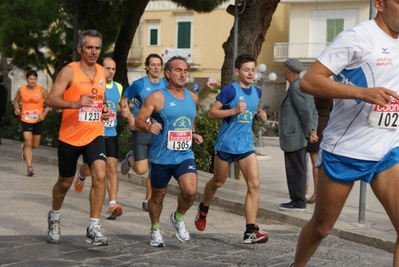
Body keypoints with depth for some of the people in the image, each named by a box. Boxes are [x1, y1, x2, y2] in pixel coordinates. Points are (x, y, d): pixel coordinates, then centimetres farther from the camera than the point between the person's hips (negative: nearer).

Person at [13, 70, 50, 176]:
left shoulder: (42, 90, -8)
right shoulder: (21, 90, -3)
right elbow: (16, 101, 13)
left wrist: (44, 114, -14)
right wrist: (17, 108, -8)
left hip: (38, 120, 1)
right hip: (25, 120, -1)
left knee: (35, 145, 11)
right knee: (28, 143, -13)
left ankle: (24, 147, 46)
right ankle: (29, 167, -10)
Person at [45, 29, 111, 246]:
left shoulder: (101, 72, 7)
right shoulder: (69, 71, -11)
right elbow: (51, 100, -21)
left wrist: (105, 109, 4)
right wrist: (76, 103, -37)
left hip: (95, 134, 3)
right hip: (70, 136, -3)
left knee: (99, 175, -19)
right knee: (65, 182, 13)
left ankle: (93, 228, -14)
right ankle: (54, 217, 42)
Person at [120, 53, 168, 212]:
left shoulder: (166, 86, 3)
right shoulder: (139, 84, -6)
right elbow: (124, 100, 4)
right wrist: (130, 118, -9)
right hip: (141, 131, -3)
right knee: (141, 169, -8)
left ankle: (148, 201, 16)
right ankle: (130, 158, 26)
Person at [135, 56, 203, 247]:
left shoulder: (192, 97, 7)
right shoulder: (157, 97, -9)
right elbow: (139, 120, -10)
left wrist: (194, 135, 8)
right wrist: (148, 126, -31)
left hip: (185, 155, 3)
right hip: (161, 157, -3)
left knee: (190, 191, -18)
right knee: (158, 196, 11)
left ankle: (178, 218, 12)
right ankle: (155, 230, 35)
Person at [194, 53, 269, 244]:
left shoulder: (257, 92, 7)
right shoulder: (230, 90, -12)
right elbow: (212, 113, -13)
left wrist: (259, 116, 4)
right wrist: (234, 110, -25)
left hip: (246, 145, 5)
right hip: (226, 144, -5)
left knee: (254, 184, -10)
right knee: (218, 182, 13)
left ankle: (250, 232, -11)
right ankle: (203, 210, 44)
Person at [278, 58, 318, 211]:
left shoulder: (296, 87, -15)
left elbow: (307, 112, -21)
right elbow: (313, 112, 15)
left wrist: (309, 133, -11)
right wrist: (312, 130, 5)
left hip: (294, 136, -10)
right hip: (296, 137, 10)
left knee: (295, 170, -5)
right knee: (296, 170, 14)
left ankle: (298, 202, 0)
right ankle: (297, 200, 20)